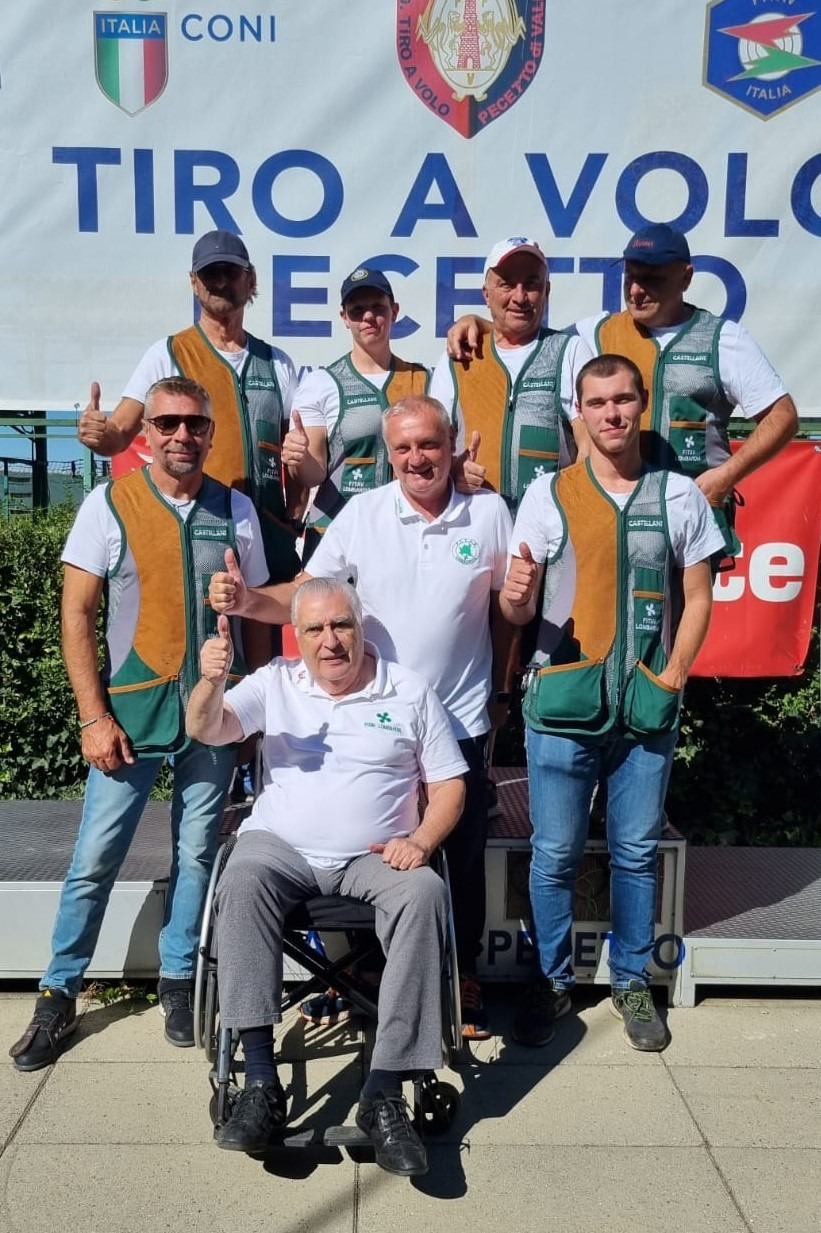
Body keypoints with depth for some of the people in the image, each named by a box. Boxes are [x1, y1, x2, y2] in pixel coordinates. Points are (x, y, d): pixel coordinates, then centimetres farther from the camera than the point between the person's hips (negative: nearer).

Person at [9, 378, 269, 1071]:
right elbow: (77, 615, -3)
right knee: (96, 859, 2)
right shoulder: (109, 505, -2)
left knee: (197, 854, 10)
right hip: (131, 712, -2)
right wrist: (94, 716, -8)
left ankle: (178, 981, 28)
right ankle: (59, 994, 20)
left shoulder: (235, 510, 4)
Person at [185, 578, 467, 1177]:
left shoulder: (410, 691, 7)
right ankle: (261, 1081, -29)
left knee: (426, 894, -31)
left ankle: (384, 1093, -28)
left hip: (375, 857, 0)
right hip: (282, 846, 1)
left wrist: (421, 840, -12)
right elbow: (207, 730, -4)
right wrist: (211, 681, -27)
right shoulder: (274, 682, 9)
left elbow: (448, 783, 7)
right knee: (242, 881, -33)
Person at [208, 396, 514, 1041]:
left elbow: (507, 606, 6)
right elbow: (304, 594, -8)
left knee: (462, 857, 12)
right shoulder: (362, 514, -5)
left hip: (460, 720, 0)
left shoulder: (490, 512, -3)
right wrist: (248, 600, -27)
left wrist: (502, 690, 8)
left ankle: (462, 978, 32)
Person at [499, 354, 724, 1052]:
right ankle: (553, 982, 24)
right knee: (555, 855, 5)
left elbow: (698, 598, 8)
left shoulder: (679, 495, 5)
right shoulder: (549, 495, 1)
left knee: (638, 851, 11)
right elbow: (518, 610, -1)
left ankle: (632, 981, 29)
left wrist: (672, 678, -3)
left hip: (648, 707, 1)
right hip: (564, 705, -1)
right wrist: (515, 595, -24)